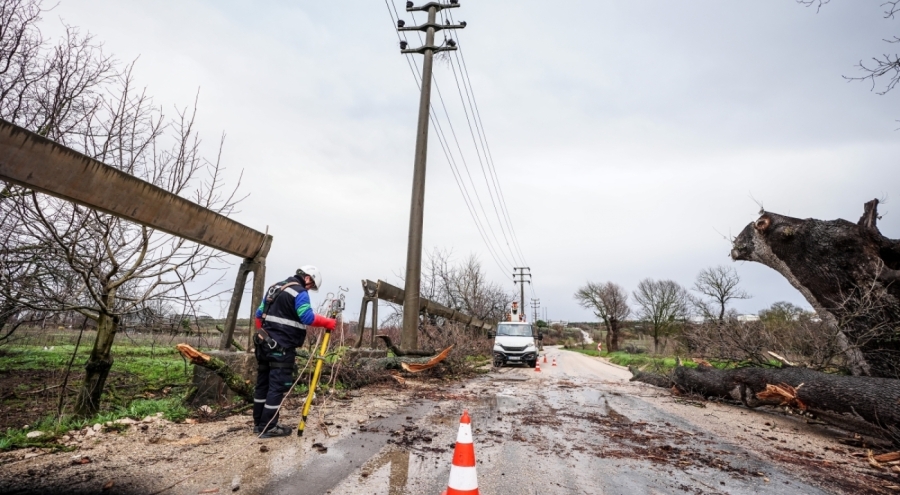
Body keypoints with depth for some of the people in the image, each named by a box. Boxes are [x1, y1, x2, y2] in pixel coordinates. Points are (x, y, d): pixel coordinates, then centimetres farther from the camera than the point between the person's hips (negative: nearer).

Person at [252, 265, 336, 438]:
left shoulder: (275, 288, 18)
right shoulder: (300, 292, -11)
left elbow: (259, 314, 22)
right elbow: (307, 317, -24)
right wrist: (327, 322, -13)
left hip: (265, 344, 9)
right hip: (282, 348, -9)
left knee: (263, 383, 16)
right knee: (277, 386, -2)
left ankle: (258, 423, 26)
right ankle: (268, 427, 4)